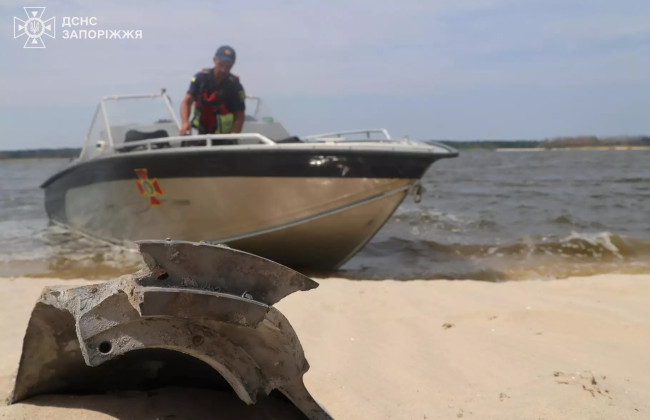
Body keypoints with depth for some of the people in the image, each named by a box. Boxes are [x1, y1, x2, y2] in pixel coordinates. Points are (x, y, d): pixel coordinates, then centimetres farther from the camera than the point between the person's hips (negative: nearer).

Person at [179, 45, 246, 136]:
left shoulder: (235, 86, -11)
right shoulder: (201, 77, -5)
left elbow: (239, 117, -11)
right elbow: (186, 102, -11)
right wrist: (185, 122, -30)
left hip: (225, 136, -2)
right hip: (202, 133, 3)